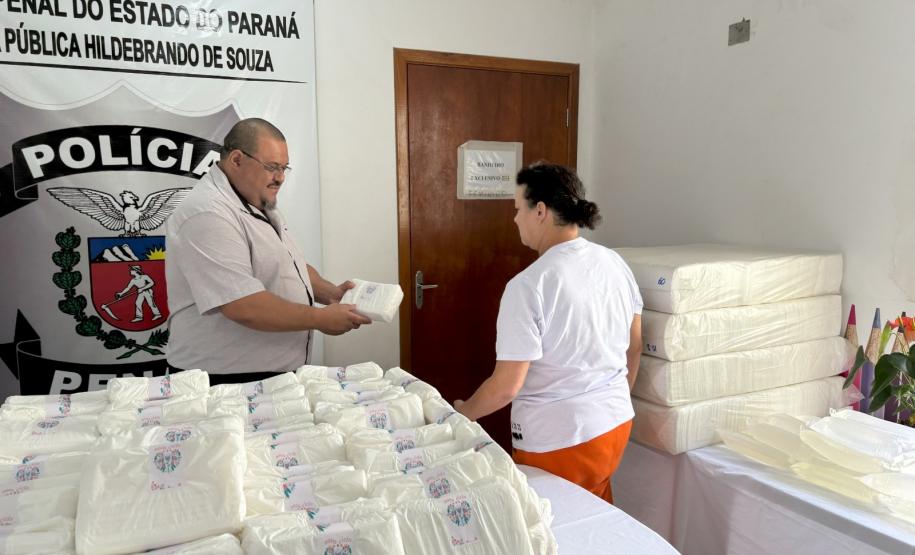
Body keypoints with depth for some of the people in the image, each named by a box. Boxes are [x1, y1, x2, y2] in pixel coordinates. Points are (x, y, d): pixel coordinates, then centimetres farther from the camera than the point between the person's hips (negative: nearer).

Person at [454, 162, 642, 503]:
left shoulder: (528, 285, -23)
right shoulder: (615, 263, -2)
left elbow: (506, 386, -21)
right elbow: (634, 347, 9)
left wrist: (463, 412, -2)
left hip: (557, 440, -7)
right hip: (618, 423, 7)